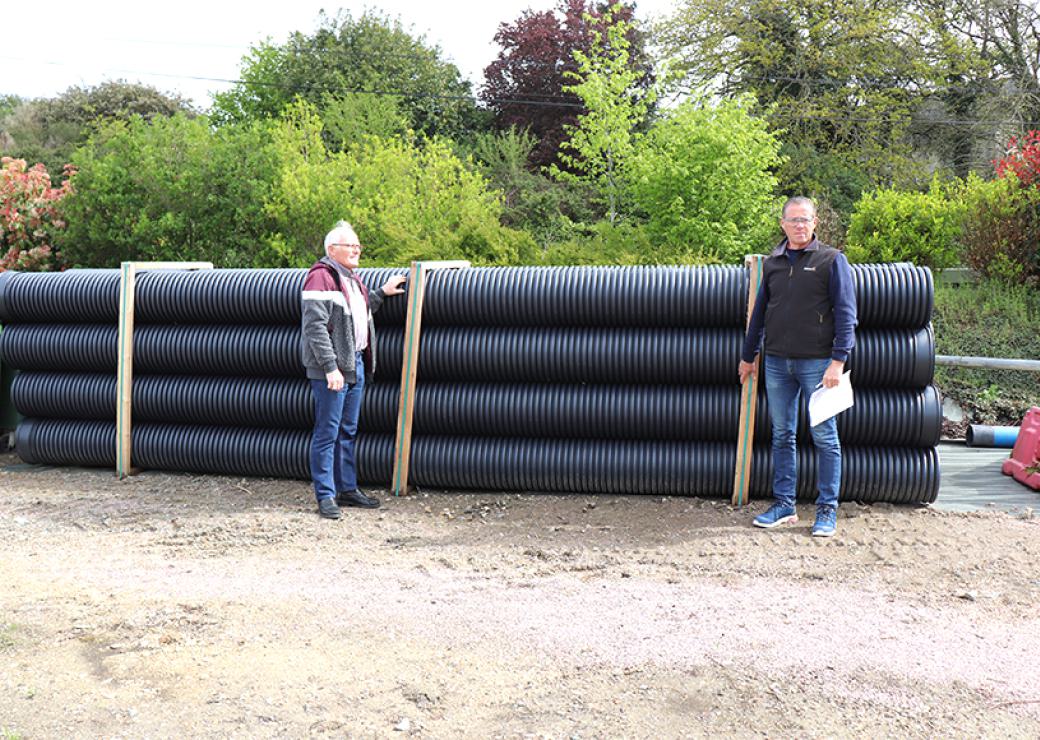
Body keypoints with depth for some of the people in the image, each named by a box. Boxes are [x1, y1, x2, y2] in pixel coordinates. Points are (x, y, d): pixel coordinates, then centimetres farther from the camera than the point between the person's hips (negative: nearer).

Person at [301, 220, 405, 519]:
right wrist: (330, 367, -24)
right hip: (331, 369, -9)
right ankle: (325, 496, 2)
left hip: (355, 365, 9)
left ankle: (348, 489, 24)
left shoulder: (352, 278, 18)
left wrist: (382, 292, 25)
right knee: (327, 433, -4)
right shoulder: (321, 277, -12)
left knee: (348, 431, 15)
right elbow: (316, 326, -19)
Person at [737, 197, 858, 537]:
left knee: (824, 437, 1)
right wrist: (748, 356, 21)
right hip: (777, 362, 5)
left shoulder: (832, 260, 0)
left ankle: (827, 510, 8)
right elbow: (759, 312, 20)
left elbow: (845, 313, -5)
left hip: (816, 362, -4)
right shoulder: (772, 263, 13)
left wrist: (838, 360, -13)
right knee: (782, 435, 9)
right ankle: (783, 505, 17)